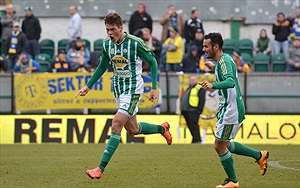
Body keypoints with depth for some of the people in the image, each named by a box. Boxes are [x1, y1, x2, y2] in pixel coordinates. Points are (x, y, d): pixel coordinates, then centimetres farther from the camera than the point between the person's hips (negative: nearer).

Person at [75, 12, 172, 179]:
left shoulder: (135, 43, -18)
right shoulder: (107, 44, 0)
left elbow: (152, 62, -7)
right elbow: (103, 66, 16)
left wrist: (154, 88, -10)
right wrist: (88, 86, 12)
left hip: (133, 89, -7)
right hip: (118, 88, 7)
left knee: (116, 124, -19)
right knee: (133, 130, 15)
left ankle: (101, 168, -19)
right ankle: (162, 128, 45)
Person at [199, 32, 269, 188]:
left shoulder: (224, 61, -20)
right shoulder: (223, 60, 10)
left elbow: (230, 81, -38)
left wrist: (213, 85, -54)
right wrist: (214, 67, 37)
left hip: (231, 109, -10)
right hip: (228, 107, 10)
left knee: (219, 146, -3)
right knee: (224, 145, 18)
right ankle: (259, 156, 25)